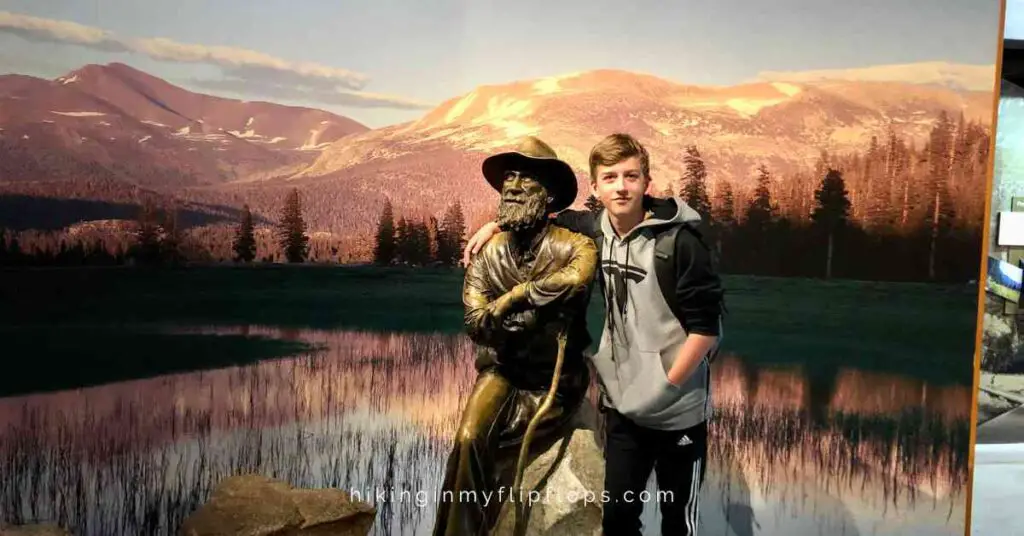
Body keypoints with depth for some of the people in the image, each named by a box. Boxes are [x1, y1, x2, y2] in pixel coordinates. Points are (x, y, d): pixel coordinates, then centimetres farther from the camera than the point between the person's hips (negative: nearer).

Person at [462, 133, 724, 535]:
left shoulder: (679, 241, -18)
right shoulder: (596, 230, -2)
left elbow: (706, 327, -17)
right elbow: (550, 216, 19)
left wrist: (667, 387, -17)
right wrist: (495, 225, 6)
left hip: (678, 409, -4)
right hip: (623, 405, 4)